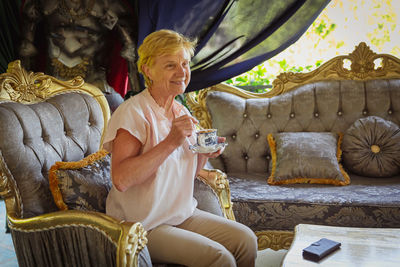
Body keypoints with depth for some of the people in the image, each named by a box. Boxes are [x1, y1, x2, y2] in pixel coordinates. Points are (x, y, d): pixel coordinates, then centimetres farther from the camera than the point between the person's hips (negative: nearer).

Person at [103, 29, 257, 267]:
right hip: (143, 227, -7)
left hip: (183, 215, 7)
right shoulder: (133, 113, -17)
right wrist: (171, 142, -30)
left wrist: (205, 153, -4)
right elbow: (121, 179, -29)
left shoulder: (181, 112, 7)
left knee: (246, 239, -4)